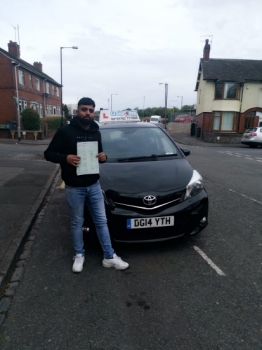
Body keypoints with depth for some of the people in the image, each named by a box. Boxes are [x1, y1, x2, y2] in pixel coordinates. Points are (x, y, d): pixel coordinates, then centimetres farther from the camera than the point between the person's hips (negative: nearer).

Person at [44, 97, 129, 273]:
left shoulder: (96, 132, 7)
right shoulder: (65, 131, -8)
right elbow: (49, 153, -6)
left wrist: (103, 157, -6)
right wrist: (65, 158, -24)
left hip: (94, 185, 4)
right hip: (74, 188, -4)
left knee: (101, 221, 9)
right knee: (77, 222, 11)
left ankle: (109, 257, 21)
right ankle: (79, 255, 31)